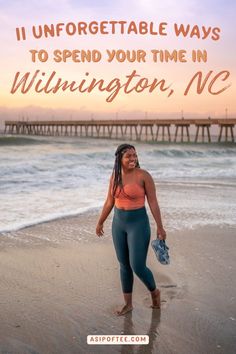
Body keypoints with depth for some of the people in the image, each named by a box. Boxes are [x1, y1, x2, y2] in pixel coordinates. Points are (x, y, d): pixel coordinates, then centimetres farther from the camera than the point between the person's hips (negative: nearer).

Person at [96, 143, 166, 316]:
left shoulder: (144, 175, -14)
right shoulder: (115, 176, 2)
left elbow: (153, 202, -11)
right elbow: (109, 202, 11)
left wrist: (160, 227, -11)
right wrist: (100, 222, 17)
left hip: (139, 224, -5)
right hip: (119, 224, 5)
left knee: (138, 267, -4)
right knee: (124, 265, 12)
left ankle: (154, 292, 27)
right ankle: (128, 304, 27)